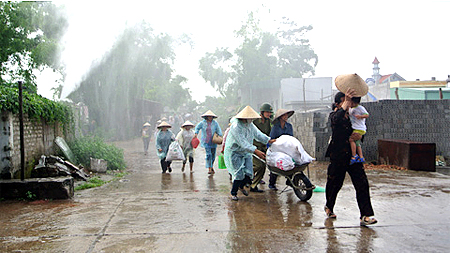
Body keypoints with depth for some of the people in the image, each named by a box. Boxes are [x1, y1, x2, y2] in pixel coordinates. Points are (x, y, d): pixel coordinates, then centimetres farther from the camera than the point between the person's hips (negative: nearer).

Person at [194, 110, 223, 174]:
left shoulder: (215, 123, 0)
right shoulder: (202, 123, 0)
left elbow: (219, 130, -2)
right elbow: (197, 127, 14)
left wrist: (219, 135, -19)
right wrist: (196, 133, -2)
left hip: (213, 142, 2)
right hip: (206, 142, -2)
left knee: (213, 155, 9)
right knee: (208, 154, -12)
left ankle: (211, 166, 33)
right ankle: (209, 169, -10)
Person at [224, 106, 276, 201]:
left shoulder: (250, 125, 2)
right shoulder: (236, 127, -26)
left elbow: (258, 134, 7)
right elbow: (243, 143, -32)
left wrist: (269, 140, -8)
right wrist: (256, 151, -40)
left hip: (246, 153, 7)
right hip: (234, 153, -7)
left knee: (249, 173, 0)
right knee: (239, 174, -12)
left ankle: (241, 186, 31)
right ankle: (233, 193, 9)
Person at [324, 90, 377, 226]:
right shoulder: (334, 115, -4)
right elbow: (336, 120, -29)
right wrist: (346, 102, -36)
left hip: (353, 155, 4)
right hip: (338, 156, -4)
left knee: (362, 184, -7)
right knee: (334, 183, 10)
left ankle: (365, 216, -6)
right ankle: (329, 207, 36)